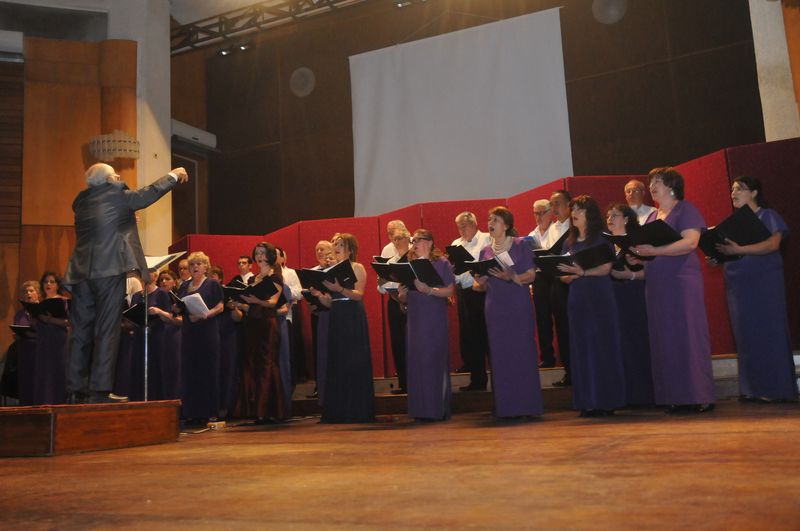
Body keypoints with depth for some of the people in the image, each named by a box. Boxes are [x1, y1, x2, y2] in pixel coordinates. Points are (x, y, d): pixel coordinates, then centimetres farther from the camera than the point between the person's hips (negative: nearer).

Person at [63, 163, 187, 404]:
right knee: (106, 331, -4)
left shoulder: (81, 200, 14)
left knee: (81, 332, 8)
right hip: (109, 271, -6)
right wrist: (173, 175, 21)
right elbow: (150, 193, 8)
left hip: (81, 273, 6)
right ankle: (99, 390, -7)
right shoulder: (117, 195, -2)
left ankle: (76, 390, 10)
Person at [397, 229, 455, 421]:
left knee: (435, 359, -4)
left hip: (435, 319, -5)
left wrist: (428, 290, -21)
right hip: (415, 319, 5)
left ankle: (438, 409, 5)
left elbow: (449, 290, -9)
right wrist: (402, 295, -7)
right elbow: (404, 300, 15)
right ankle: (421, 410, 11)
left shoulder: (441, 263, -1)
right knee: (416, 361, 4)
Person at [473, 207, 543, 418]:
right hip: (495, 307, 3)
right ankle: (505, 407, 9)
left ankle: (526, 405, 4)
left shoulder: (521, 245, 3)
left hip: (519, 305, -3)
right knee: (499, 353, 2)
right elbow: (482, 285, 14)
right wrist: (479, 283, -8)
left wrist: (512, 277, -21)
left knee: (522, 350, -4)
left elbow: (531, 274, -4)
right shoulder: (485, 251, 13)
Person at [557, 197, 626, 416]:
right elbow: (564, 276, 12)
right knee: (581, 348, 3)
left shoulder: (601, 238, 1)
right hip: (577, 298, 5)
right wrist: (570, 277, -10)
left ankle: (607, 401, 3)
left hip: (600, 297, -5)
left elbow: (606, 267, -10)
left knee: (603, 345, -3)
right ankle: (588, 402, 8)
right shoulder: (569, 243, 15)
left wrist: (582, 272, -22)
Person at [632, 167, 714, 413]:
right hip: (656, 284, 7)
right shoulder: (652, 216, 20)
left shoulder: (685, 209, -2)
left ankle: (698, 396, 0)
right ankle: (674, 397, 10)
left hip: (682, 280, -7)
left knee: (687, 335, -5)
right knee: (664, 339, 5)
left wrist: (653, 251, -23)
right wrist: (637, 253, -2)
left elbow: (690, 242, -16)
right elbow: (646, 246, 21)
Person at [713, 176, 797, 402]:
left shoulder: (768, 216, -1)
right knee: (746, 335, 4)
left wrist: (739, 250, -29)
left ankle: (775, 388, 0)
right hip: (738, 284, 6)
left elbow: (773, 244, -18)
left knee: (767, 332, -5)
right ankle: (753, 388, 7)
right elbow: (728, 249, 17)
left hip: (763, 282, -6)